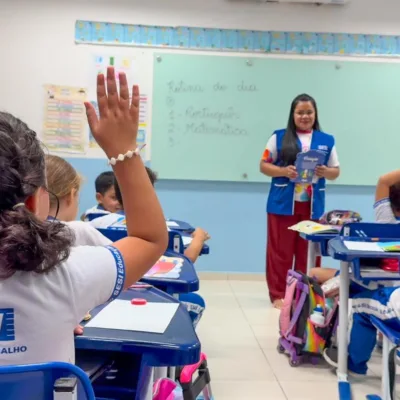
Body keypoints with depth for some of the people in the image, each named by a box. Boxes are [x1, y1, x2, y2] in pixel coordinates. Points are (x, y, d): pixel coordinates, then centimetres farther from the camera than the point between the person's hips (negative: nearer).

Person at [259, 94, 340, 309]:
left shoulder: (327, 140, 8)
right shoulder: (279, 137, 2)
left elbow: (336, 171, 10)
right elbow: (264, 166, 1)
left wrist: (325, 172, -12)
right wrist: (284, 171, -16)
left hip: (312, 206, 2)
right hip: (283, 204, -2)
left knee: (308, 252, 9)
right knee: (280, 251, 3)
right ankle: (278, 294, 14)